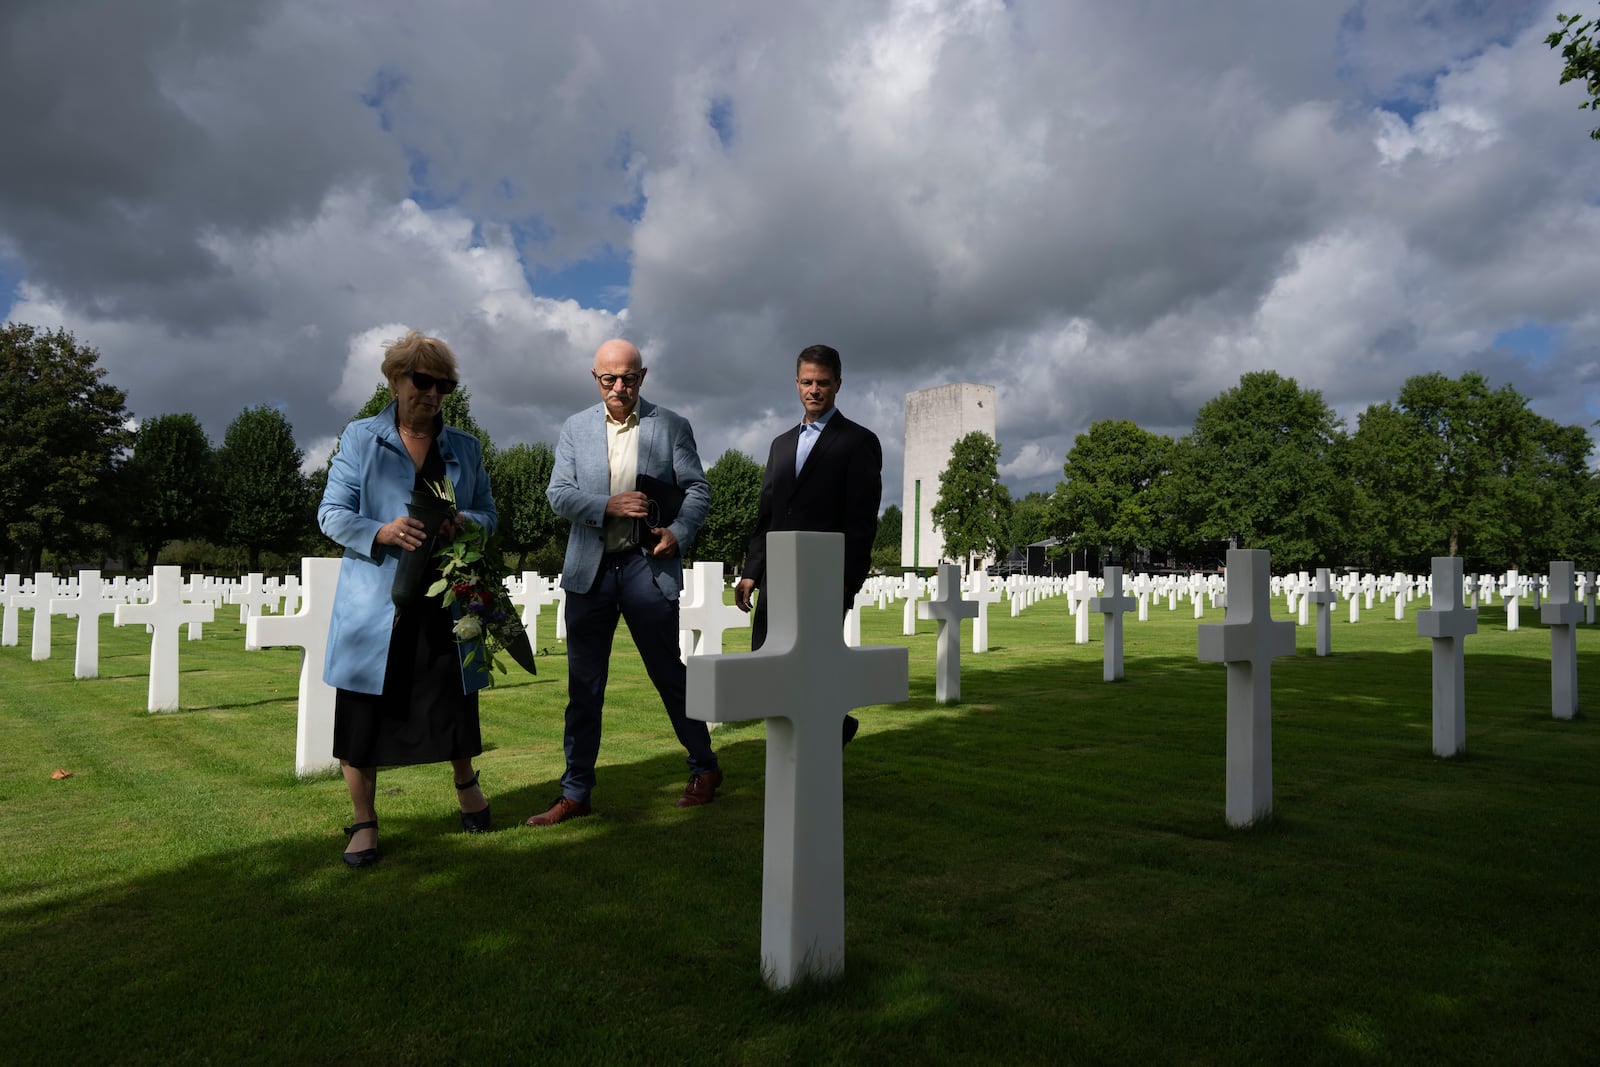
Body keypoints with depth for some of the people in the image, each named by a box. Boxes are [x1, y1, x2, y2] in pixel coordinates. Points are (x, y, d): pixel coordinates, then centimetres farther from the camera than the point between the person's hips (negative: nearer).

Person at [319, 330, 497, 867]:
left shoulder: (465, 447, 12)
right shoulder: (360, 438, 4)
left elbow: (489, 512, 14)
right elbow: (331, 513, 1)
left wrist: (464, 523, -10)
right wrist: (381, 532, -19)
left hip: (446, 600, 2)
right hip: (375, 599, -2)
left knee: (455, 699, 7)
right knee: (363, 713, 2)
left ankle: (465, 783, 37)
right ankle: (364, 823, 20)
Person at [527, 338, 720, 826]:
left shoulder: (671, 425, 3)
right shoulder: (575, 428, 9)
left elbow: (698, 489, 3)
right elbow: (558, 494, 1)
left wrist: (679, 531, -14)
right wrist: (609, 505, -15)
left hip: (648, 566, -2)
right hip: (589, 570, 3)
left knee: (669, 674, 6)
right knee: (584, 686, 7)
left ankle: (705, 768, 26)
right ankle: (575, 793, 17)